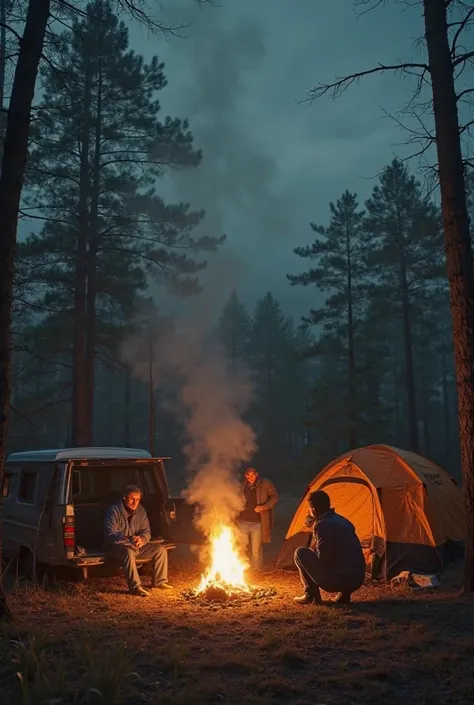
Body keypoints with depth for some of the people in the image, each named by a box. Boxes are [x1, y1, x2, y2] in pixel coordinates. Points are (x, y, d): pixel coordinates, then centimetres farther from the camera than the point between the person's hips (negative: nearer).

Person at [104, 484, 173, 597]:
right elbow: (111, 535, -22)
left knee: (160, 549, -7)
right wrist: (128, 540, -37)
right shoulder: (114, 511, -16)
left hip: (137, 545, 6)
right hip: (117, 545, -6)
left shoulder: (141, 511, 2)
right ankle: (136, 587, -36)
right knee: (129, 552, -39)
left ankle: (159, 581, 4)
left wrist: (142, 540, -23)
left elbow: (146, 531, 2)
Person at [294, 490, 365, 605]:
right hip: (357, 580, 8)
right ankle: (344, 593, 16)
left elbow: (322, 559, -12)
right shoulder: (342, 521, 14)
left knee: (300, 553, 3)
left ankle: (311, 595, 9)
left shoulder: (322, 525, -13)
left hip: (338, 580, -8)